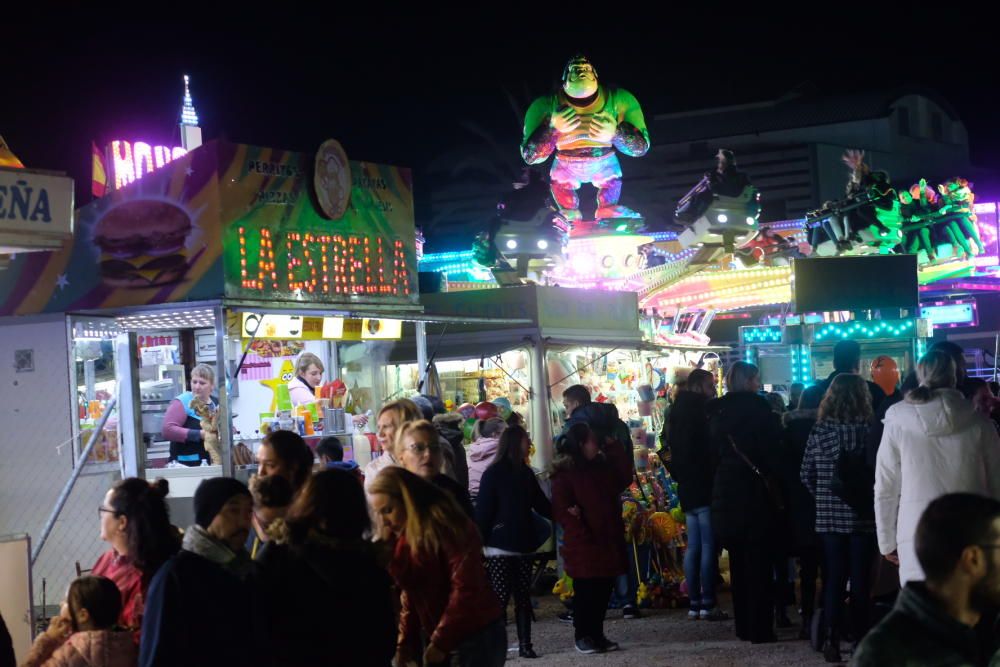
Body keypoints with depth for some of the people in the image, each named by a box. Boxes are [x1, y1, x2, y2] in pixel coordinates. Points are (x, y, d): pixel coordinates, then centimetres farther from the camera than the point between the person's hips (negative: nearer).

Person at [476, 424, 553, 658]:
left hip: (523, 544, 6)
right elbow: (483, 509, -10)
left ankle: (525, 644, 11)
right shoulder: (493, 474, -7)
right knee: (500, 596, -7)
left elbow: (541, 504, 15)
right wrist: (480, 542, -14)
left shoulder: (526, 473, 11)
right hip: (500, 546, -6)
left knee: (523, 596, 6)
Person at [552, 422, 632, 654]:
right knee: (585, 593, 0)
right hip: (583, 547, -7)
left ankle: (597, 635, 19)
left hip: (608, 542, 7)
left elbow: (625, 477, 7)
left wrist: (613, 446, 3)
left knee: (603, 592, 10)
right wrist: (585, 537, -16)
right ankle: (582, 637, 11)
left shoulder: (602, 467, 15)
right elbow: (562, 511, -13)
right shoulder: (564, 474, -9)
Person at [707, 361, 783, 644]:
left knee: (738, 562, 13)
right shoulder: (757, 406, -11)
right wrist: (770, 475, 1)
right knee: (759, 562, 0)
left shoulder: (717, 411, 6)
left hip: (725, 493, 5)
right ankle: (760, 628, 0)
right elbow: (772, 449, -11)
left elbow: (714, 451, 10)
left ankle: (743, 626, 18)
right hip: (755, 492, -5)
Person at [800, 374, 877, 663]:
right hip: (863, 517, -2)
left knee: (833, 579, 9)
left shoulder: (819, 431, -3)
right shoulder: (870, 432, -11)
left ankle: (832, 640, 7)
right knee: (860, 581, 7)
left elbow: (806, 475, 1)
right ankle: (860, 639, 11)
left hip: (829, 517, 2)